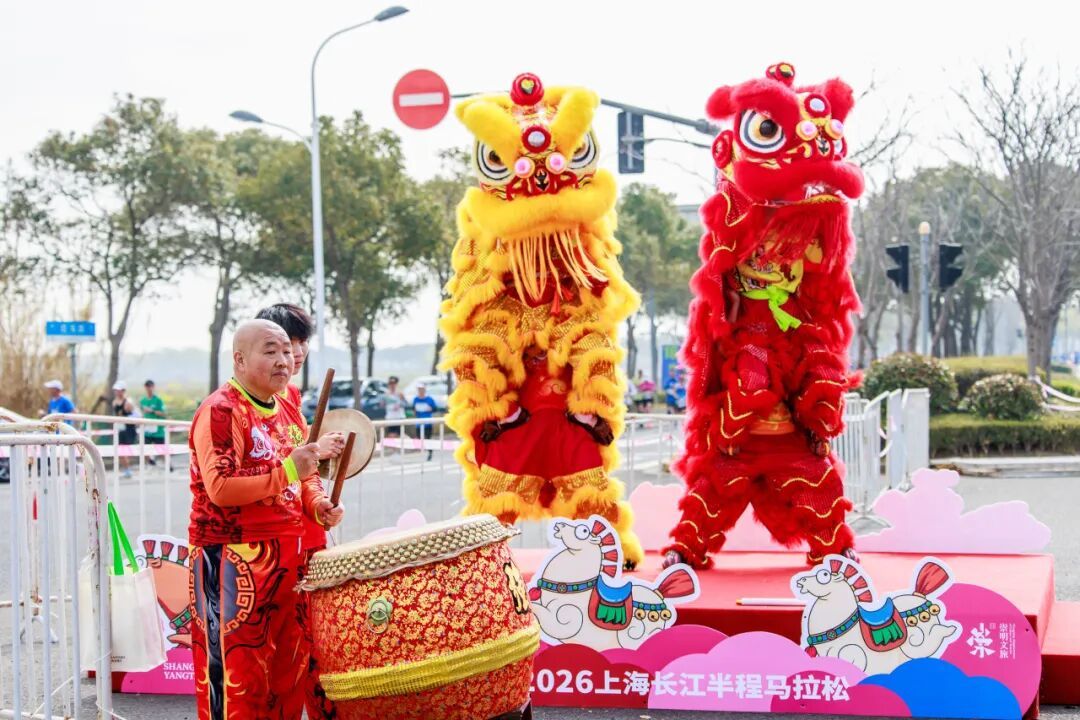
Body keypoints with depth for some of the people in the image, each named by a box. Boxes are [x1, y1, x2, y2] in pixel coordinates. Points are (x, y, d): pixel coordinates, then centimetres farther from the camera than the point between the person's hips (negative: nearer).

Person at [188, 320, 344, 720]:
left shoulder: (288, 412, 14)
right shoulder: (220, 412, -12)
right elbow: (220, 489, -21)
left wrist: (318, 504, 3)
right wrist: (286, 471, -25)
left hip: (287, 557, 8)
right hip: (234, 558, -8)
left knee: (289, 665, 12)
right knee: (237, 668, -3)